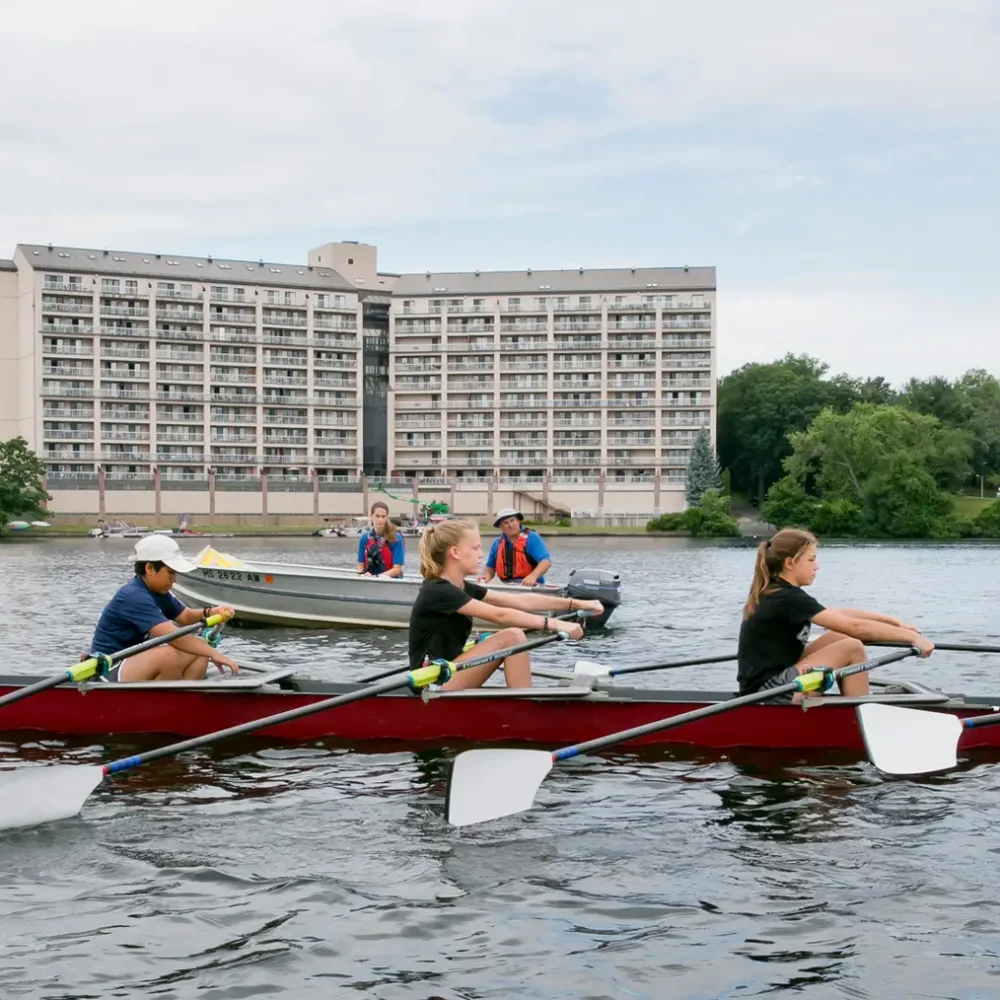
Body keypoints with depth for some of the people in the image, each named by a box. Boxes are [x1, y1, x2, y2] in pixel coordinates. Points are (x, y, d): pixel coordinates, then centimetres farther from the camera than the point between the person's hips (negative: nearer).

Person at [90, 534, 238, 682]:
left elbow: (185, 616, 16)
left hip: (134, 665, 10)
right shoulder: (134, 597, -22)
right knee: (170, 656, -33)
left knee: (199, 652, 1)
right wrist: (213, 653, -29)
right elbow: (174, 636, -30)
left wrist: (209, 612, -6)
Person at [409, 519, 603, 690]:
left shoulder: (461, 588, 10)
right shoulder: (438, 592, -17)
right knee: (512, 638, -17)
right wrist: (555, 624, -26)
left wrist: (575, 604, 1)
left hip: (448, 674, 9)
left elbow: (519, 601, 6)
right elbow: (500, 615, -24)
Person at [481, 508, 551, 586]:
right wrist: (487, 576, -1)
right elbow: (490, 567, 22)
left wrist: (533, 576, -30)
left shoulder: (531, 538, -3)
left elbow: (546, 561, -13)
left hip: (531, 586, -5)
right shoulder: (497, 544, 12)